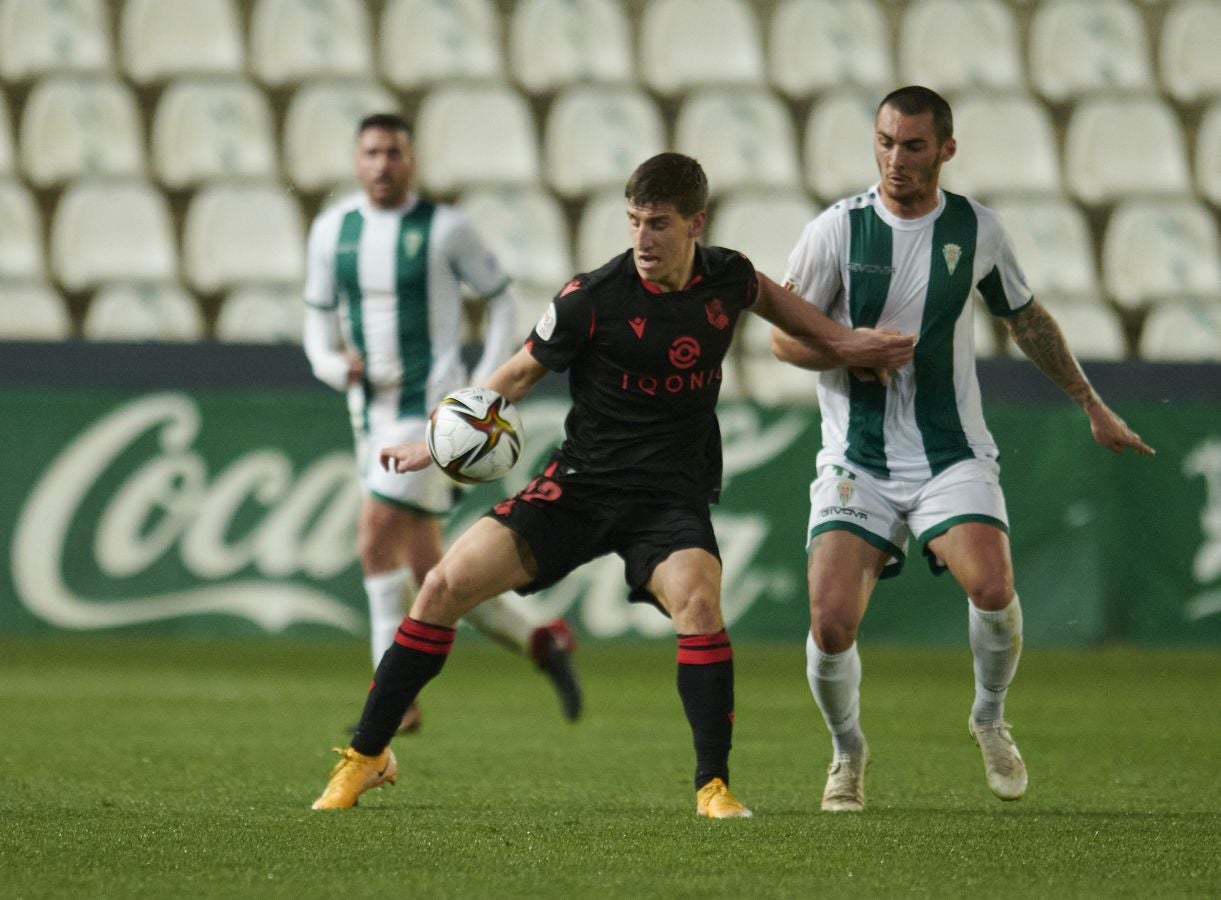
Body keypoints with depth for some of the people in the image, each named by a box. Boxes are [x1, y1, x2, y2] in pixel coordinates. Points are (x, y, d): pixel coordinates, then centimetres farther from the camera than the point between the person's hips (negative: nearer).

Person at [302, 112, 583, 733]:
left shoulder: (444, 228, -5)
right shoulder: (332, 230, 7)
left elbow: (500, 299, 3)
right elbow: (319, 322, 13)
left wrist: (487, 387, -7)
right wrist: (336, 365, -9)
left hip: (432, 408, -6)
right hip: (373, 416, 6)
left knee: (376, 540, -18)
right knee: (426, 570, 6)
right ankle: (539, 643, 25)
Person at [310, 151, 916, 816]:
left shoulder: (726, 275, -3)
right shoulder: (592, 299, -12)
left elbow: (766, 296, 24)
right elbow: (523, 371, 1)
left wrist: (842, 342, 22)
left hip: (671, 498, 0)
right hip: (581, 484, 0)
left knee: (697, 599, -32)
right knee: (446, 585, -11)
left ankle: (713, 786, -19)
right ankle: (366, 756, 4)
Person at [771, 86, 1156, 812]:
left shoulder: (976, 229, 2)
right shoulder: (837, 231, -5)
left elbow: (1027, 318, 19)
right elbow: (784, 336, 1)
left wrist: (1093, 406, 22)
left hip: (952, 454, 1)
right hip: (856, 462, -1)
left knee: (992, 587, -25)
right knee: (831, 621, -16)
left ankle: (992, 718, 6)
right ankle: (848, 752, 14)